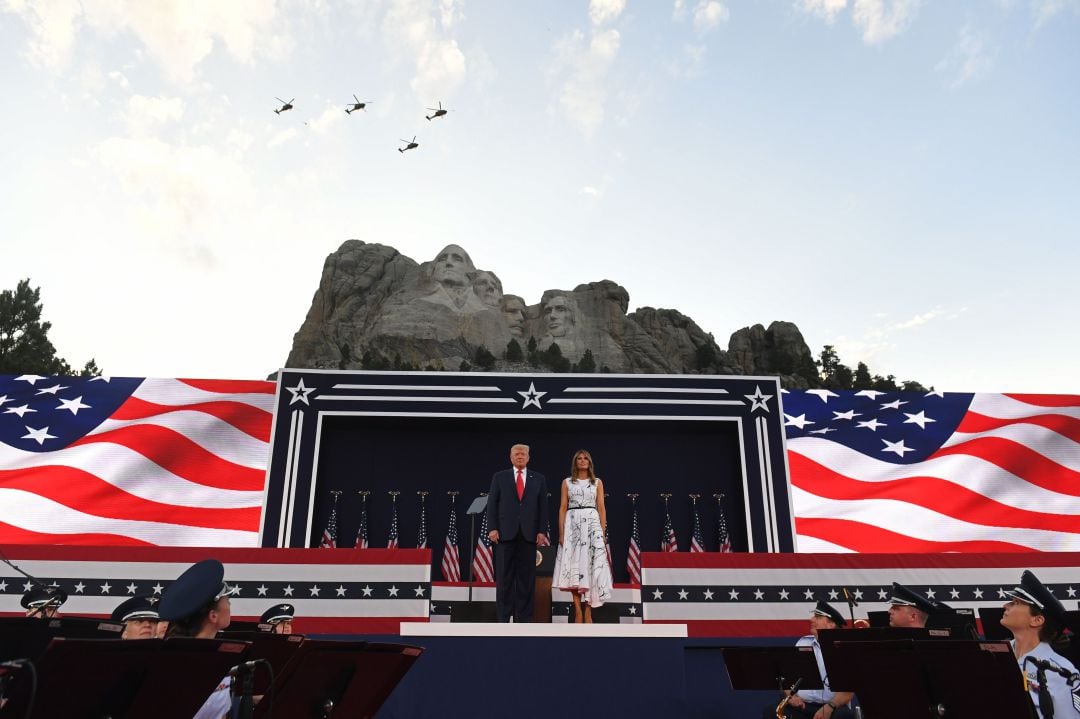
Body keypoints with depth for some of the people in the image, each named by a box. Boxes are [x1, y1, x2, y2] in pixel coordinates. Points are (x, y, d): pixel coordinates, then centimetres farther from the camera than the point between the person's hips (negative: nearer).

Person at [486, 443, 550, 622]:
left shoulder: (539, 479, 10)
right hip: (505, 532, -1)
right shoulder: (499, 477, 8)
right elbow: (492, 504, 4)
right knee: (504, 576, 1)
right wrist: (492, 528, -5)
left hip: (529, 533, 1)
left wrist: (541, 531, -1)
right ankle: (503, 616, 7)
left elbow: (543, 506, 7)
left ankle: (523, 617, 7)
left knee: (527, 577, 2)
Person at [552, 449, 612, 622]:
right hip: (572, 525, 0)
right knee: (574, 566, -5)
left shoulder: (597, 482, 10)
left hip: (592, 524, 0)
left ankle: (588, 610, -2)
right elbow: (562, 508, 5)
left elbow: (601, 508, 6)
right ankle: (578, 610, -1)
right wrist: (561, 532, -4)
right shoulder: (567, 482, 9)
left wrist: (603, 532, -1)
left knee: (590, 565, -6)